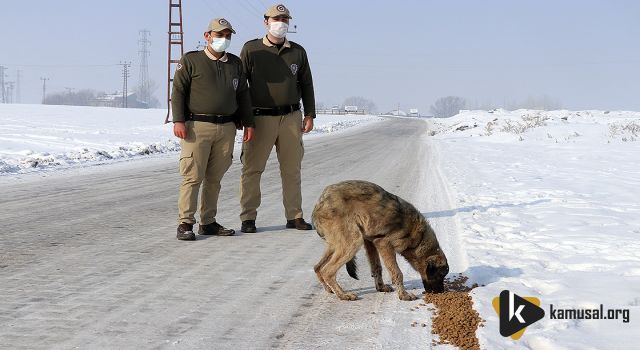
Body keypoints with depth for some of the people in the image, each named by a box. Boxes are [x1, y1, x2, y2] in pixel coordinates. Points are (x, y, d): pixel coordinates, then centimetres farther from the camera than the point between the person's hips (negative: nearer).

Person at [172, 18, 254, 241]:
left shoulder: (235, 64, 18)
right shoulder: (191, 61, 3)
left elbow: (243, 95, 22)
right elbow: (178, 91, -2)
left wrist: (248, 123, 15)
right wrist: (178, 120, -12)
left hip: (227, 128, 5)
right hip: (197, 127, -5)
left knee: (215, 178, 7)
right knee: (193, 177, -8)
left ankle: (208, 222, 14)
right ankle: (185, 224, -5)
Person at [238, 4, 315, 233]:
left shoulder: (298, 52, 11)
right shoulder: (251, 49, 2)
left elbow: (306, 85, 15)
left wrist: (310, 115, 8)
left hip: (291, 117, 3)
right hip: (260, 118, -3)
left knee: (292, 169, 6)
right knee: (252, 169, -3)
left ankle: (294, 216, 14)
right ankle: (248, 218, 2)